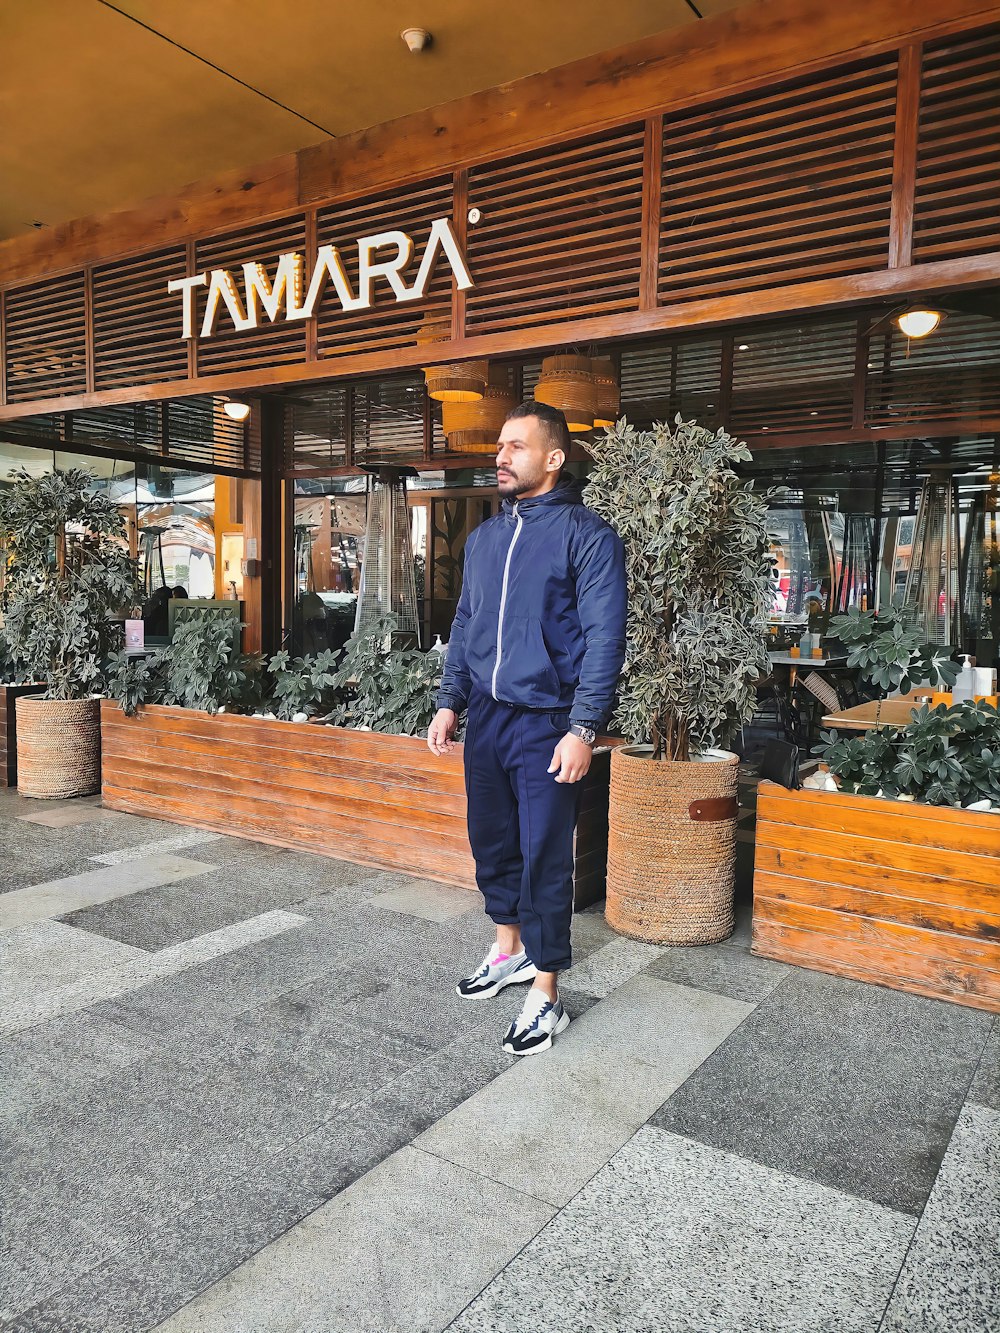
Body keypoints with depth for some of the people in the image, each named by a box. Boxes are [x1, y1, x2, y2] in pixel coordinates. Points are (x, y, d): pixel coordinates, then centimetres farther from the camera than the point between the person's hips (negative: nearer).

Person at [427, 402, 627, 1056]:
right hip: (486, 717, 7)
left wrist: (584, 729, -19)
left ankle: (546, 995, 13)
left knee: (545, 858, -1)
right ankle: (509, 949, 38)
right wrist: (451, 702, 12)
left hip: (546, 724, -6)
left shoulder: (588, 534, -8)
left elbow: (604, 638, -13)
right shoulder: (486, 536, 13)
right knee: (492, 843, 17)